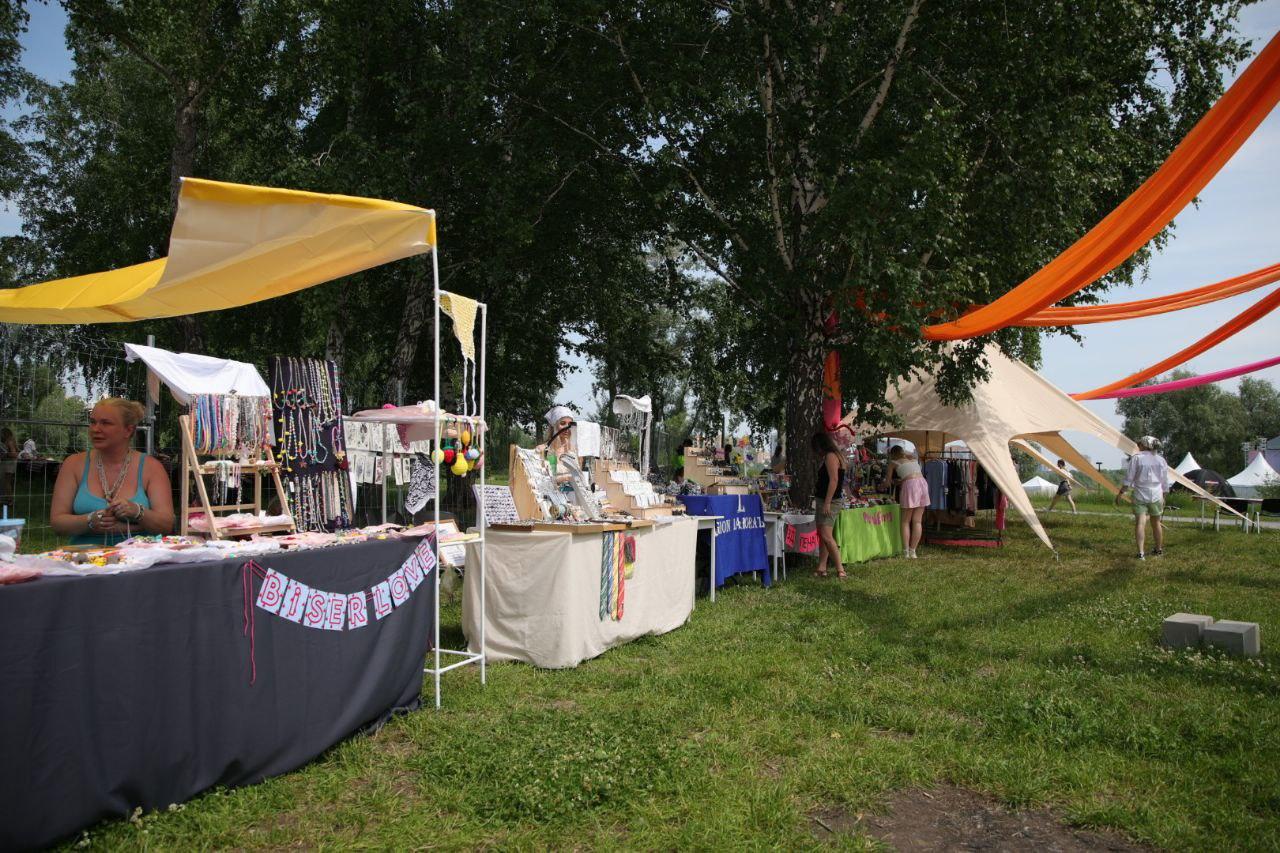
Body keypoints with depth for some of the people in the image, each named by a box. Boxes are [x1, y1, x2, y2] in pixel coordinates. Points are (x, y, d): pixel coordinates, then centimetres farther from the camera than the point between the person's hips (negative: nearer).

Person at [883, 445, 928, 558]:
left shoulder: (893, 462, 10)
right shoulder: (912, 459, 24)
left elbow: (888, 482, 13)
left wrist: (882, 486, 33)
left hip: (910, 485, -5)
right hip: (923, 483, 5)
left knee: (906, 521, 5)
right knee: (917, 521, 7)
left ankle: (906, 552, 3)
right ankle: (913, 551, 10)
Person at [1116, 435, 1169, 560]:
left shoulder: (1136, 458, -5)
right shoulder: (1161, 460, 8)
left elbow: (1128, 479, -7)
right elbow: (1165, 483, 12)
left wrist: (1120, 494, -1)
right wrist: (1163, 498, 23)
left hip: (1140, 495, -4)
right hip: (1156, 495, 4)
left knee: (1140, 523, -8)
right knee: (1156, 523, 18)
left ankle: (1140, 552, -19)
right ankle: (1159, 550, 34)